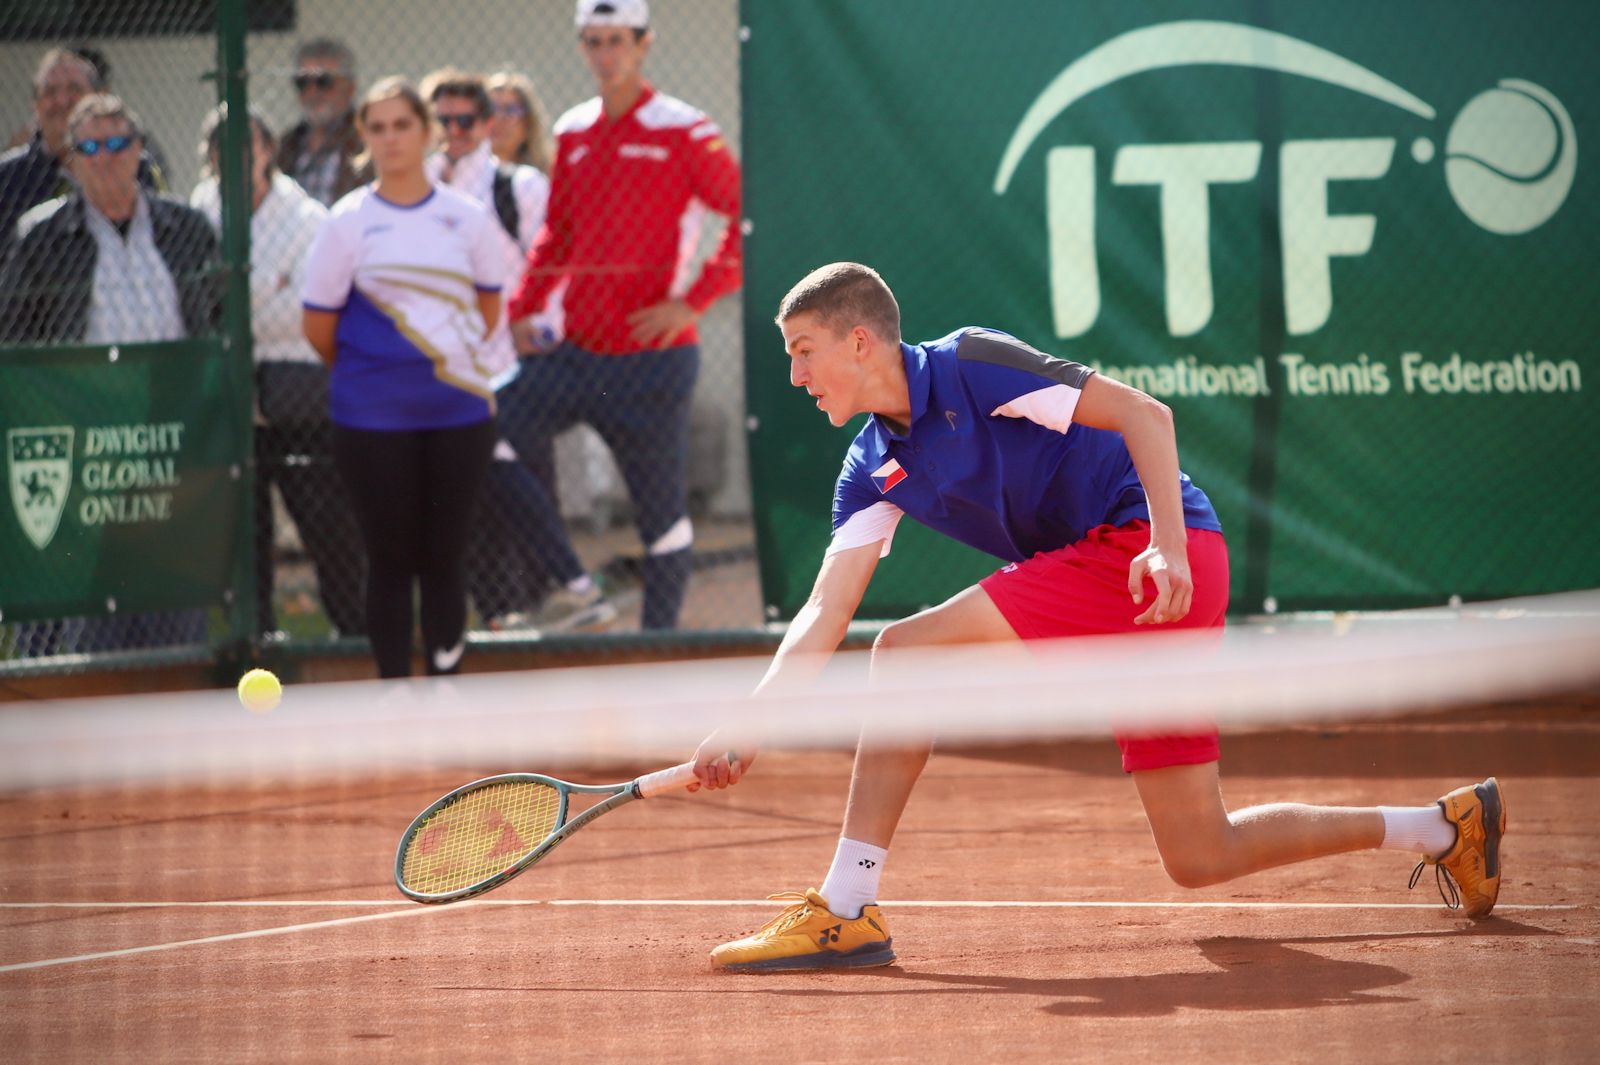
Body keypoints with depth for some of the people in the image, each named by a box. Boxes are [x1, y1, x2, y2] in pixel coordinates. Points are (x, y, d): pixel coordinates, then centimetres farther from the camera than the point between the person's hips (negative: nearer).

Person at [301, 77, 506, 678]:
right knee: (391, 559, 2)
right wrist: (367, 370, 11)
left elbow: (487, 310, 14)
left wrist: (448, 359, 10)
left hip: (459, 409, 2)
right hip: (373, 419, -2)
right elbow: (318, 326, 2)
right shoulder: (348, 221, -1)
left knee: (444, 557, 4)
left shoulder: (466, 218, 5)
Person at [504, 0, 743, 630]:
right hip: (574, 352, 6)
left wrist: (692, 300, -16)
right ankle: (568, 583, 4)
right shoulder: (573, 133, 11)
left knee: (661, 516, 2)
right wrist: (523, 310, 9)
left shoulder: (684, 133, -7)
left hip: (651, 358, -6)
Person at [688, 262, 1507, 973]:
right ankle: (1445, 827, 22)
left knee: (910, 651, -16)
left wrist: (1168, 546, -25)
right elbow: (825, 613, 7)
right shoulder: (874, 468, 14)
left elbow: (1145, 415, -13)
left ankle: (844, 912, -15)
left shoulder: (971, 363, -9)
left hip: (1154, 553, -9)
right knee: (1198, 858, 8)